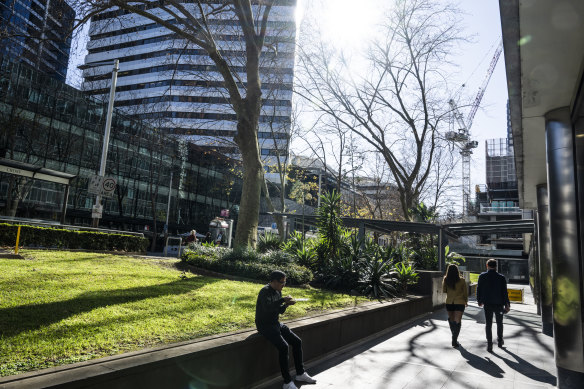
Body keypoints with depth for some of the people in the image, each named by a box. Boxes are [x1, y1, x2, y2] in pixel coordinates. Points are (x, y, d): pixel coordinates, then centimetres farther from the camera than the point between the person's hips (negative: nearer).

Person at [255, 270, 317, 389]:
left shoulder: (278, 292, 8)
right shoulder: (265, 292, -18)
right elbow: (267, 308, -34)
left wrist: (286, 305, -6)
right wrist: (282, 300, -30)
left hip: (275, 324, 9)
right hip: (264, 325, -8)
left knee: (297, 341, -1)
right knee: (283, 346, -26)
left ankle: (300, 374, 12)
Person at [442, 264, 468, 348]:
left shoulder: (446, 280, -7)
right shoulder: (461, 280, -10)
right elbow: (465, 292, 1)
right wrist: (466, 301, 16)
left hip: (449, 303, 2)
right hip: (459, 303, -2)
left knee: (451, 319, 19)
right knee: (457, 321, 0)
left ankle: (454, 337, 30)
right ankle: (454, 340, -7)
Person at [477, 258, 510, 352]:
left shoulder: (482, 276, -6)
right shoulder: (501, 277, -9)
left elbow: (478, 289, 1)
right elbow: (504, 292, -7)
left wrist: (479, 301, 14)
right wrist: (507, 304, 1)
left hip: (487, 304, 0)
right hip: (499, 303, 0)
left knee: (488, 324, 5)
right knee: (499, 323, 19)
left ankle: (489, 344, 2)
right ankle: (500, 341, 32)